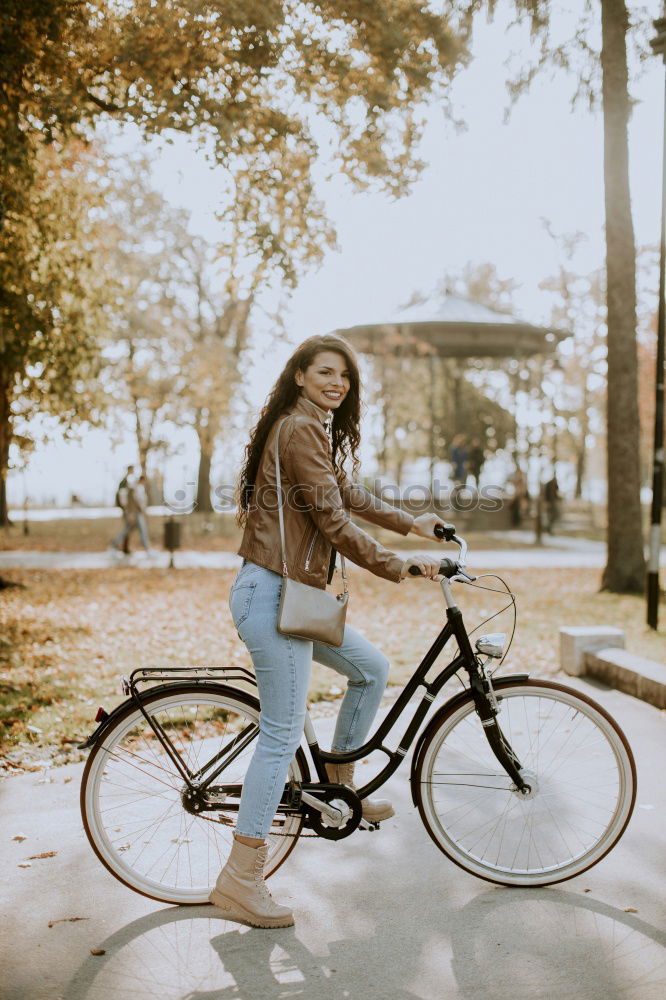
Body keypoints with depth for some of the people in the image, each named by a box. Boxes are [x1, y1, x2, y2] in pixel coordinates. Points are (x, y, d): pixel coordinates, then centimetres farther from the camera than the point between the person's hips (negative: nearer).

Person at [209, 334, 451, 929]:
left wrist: (412, 524, 33)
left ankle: (338, 783, 33)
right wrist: (401, 568, -14)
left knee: (372, 668, 18)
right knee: (283, 733, -7)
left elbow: (349, 496, 28)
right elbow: (335, 523, -18)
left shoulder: (316, 432, 18)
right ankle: (240, 880, 2)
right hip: (273, 595, -10)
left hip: (292, 594, 10)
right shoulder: (299, 429, -14)